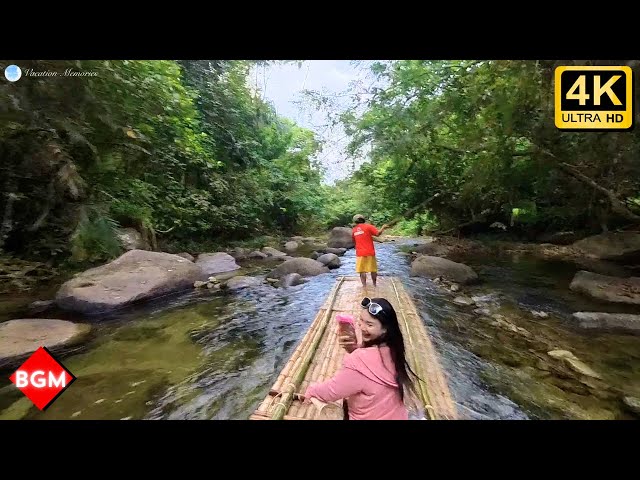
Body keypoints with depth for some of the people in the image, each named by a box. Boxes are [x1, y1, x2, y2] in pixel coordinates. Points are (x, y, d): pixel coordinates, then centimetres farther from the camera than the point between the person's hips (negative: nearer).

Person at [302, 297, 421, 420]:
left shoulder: (359, 361, -33)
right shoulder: (392, 349, -12)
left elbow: (331, 391, -21)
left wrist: (311, 391, -4)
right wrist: (354, 349, -13)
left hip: (373, 417, -6)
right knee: (347, 401, 23)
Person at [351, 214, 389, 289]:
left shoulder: (353, 230, 8)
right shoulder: (368, 226, -5)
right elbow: (378, 233, -12)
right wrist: (383, 228, 6)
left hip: (360, 253, 2)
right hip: (370, 252, -2)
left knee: (362, 271, 6)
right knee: (373, 270, 12)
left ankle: (364, 285, 6)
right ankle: (374, 285, 21)